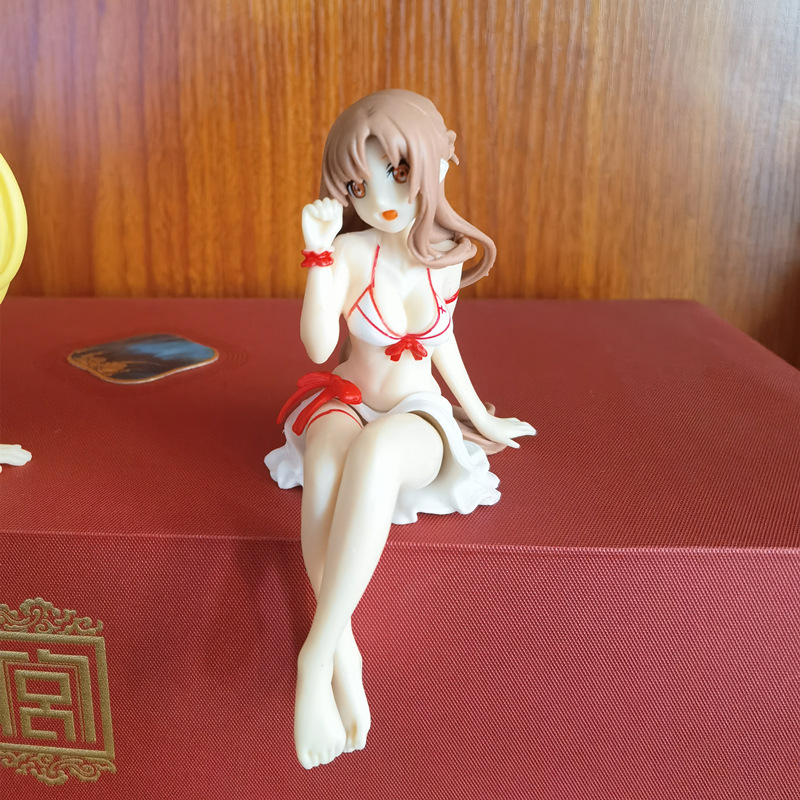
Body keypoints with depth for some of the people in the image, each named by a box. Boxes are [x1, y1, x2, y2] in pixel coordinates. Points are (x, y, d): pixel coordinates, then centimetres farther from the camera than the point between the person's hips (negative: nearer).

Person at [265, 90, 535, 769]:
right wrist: (319, 253, -30)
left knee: (375, 446, -40)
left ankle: (316, 656, -43)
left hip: (417, 421, 1)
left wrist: (482, 418, 28)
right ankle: (343, 650, -39)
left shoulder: (448, 257, 1)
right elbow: (318, 346, -21)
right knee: (329, 449, -41)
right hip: (343, 403, 0)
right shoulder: (351, 252, -9)